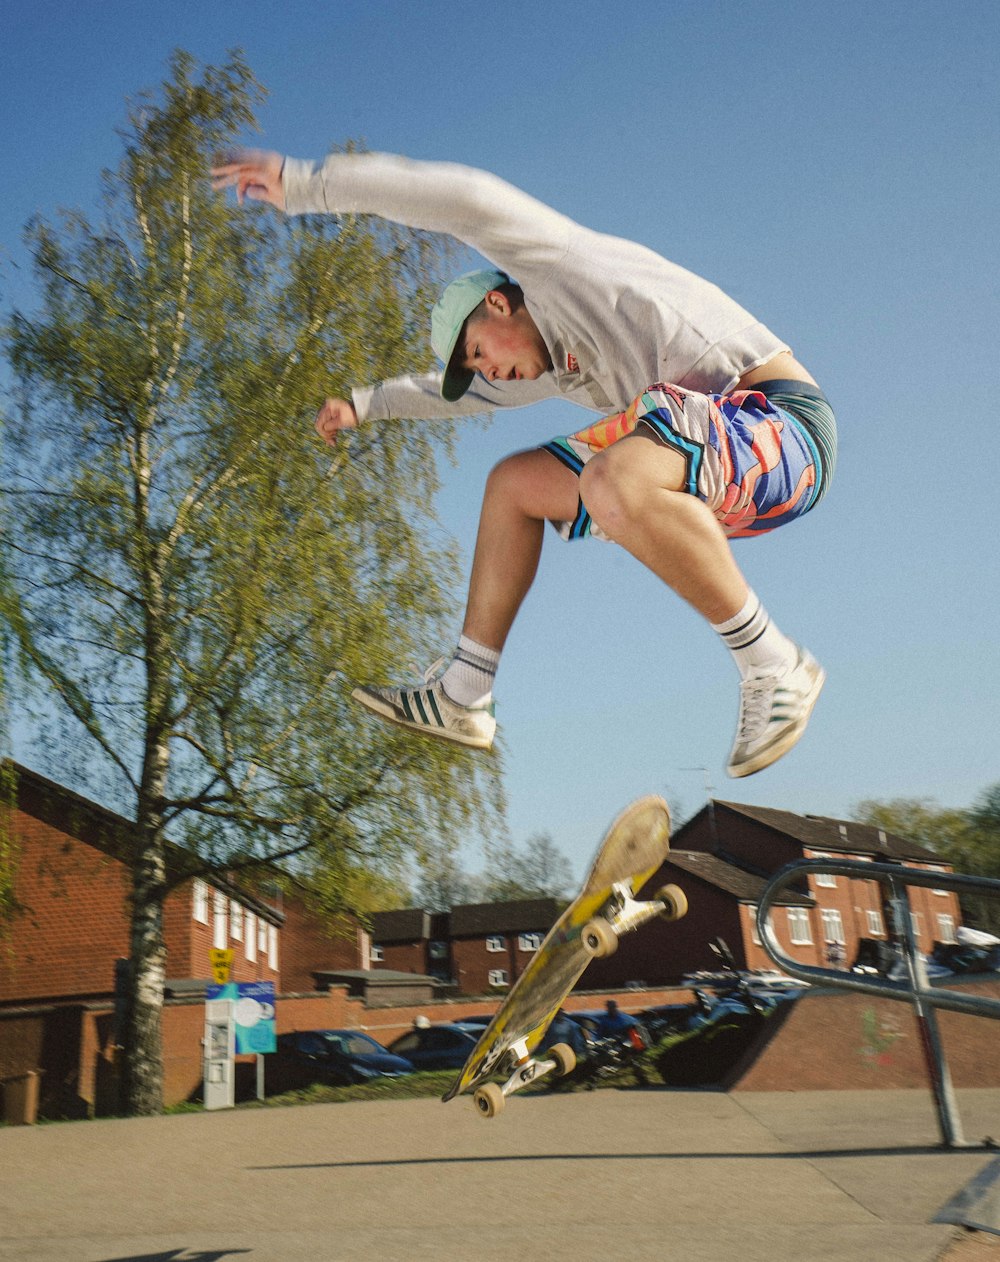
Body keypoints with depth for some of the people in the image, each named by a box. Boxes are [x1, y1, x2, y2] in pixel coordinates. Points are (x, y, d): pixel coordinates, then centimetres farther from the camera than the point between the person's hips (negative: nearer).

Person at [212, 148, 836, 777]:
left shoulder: (556, 262, -2)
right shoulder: (560, 362, 23)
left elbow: (472, 199, -20)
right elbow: (464, 392, 40)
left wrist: (304, 183, -17)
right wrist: (367, 403, 49)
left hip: (784, 421, -10)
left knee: (613, 482, -38)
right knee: (514, 484, 12)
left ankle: (772, 666, -20)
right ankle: (462, 696, 10)